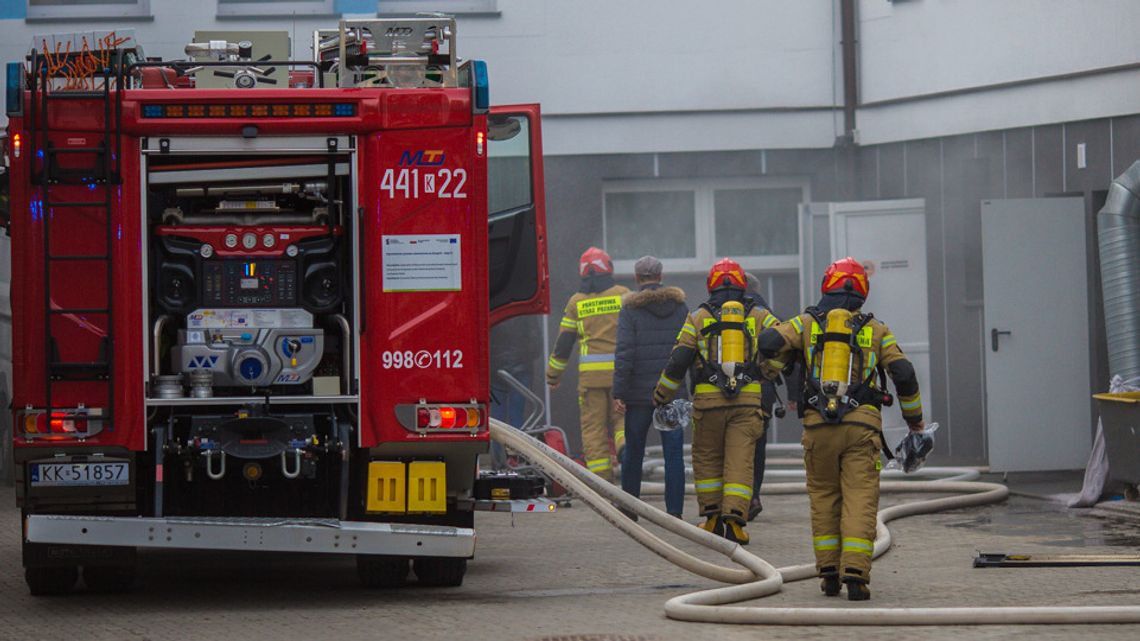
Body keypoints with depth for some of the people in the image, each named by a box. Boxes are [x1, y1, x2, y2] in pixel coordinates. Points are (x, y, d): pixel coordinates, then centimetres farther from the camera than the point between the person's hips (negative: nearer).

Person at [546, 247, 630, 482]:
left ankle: (602, 481, 0)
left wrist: (553, 374, 20)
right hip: (621, 370, 0)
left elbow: (563, 341, 9)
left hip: (591, 372, 0)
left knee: (593, 429, 5)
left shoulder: (577, 301, 7)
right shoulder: (623, 295, 4)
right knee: (621, 418, 11)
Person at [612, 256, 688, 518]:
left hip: (639, 391, -2)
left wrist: (618, 393, -11)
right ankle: (674, 512, -7)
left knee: (633, 451, 11)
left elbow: (625, 352, -12)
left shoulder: (630, 310, -5)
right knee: (674, 453, 0)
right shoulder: (679, 307, 5)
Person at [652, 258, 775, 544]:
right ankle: (734, 521, -12)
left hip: (708, 400, 0)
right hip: (747, 399, 0)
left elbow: (678, 361, 4)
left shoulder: (699, 317, 6)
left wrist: (661, 396, 15)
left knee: (707, 458, 15)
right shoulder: (758, 316, 8)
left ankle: (712, 518, 15)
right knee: (740, 462, -1)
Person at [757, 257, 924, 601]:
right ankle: (855, 573, -15)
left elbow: (769, 342, -6)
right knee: (860, 499, -4)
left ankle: (828, 572, 12)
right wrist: (914, 418, 14)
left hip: (818, 426, 1)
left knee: (823, 498, 14)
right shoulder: (875, 330, 9)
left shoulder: (807, 323, 9)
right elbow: (904, 374, 2)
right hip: (862, 426, -1)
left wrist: (774, 367, 17)